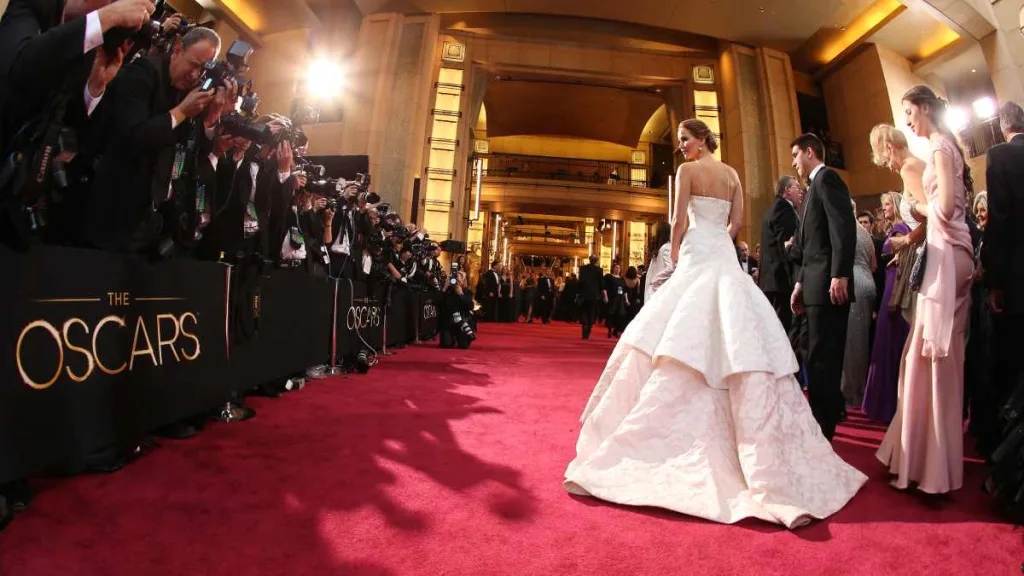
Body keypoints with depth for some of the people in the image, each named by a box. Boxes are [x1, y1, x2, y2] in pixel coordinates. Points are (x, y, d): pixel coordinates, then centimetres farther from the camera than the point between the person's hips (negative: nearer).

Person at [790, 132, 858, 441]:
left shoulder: (827, 177, -4)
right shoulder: (814, 187, 25)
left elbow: (844, 227, -17)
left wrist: (840, 275, -23)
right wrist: (800, 283, 18)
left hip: (829, 285, -10)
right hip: (817, 287, 10)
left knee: (821, 359, -7)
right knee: (822, 358, 15)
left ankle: (822, 427, 0)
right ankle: (828, 415, 25)